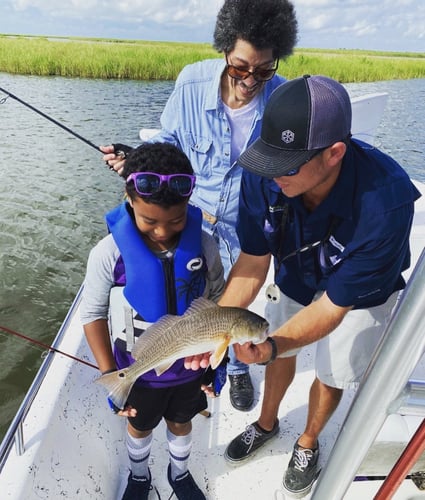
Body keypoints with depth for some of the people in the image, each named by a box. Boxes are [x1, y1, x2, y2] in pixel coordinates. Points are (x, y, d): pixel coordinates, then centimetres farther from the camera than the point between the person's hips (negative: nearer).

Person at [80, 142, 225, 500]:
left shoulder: (203, 244, -21)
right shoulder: (109, 253, -26)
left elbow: (219, 300, -6)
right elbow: (93, 314, -13)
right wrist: (110, 375, -15)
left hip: (191, 365, 1)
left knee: (181, 422, 28)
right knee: (140, 426, 27)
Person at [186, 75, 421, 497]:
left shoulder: (386, 201, -42)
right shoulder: (263, 177, -32)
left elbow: (334, 305, -35)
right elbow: (253, 262, -22)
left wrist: (272, 344, -50)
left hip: (361, 292, -2)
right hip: (293, 276, 3)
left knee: (332, 375, 14)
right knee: (281, 355, 19)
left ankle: (308, 443, 47)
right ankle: (266, 424, 50)